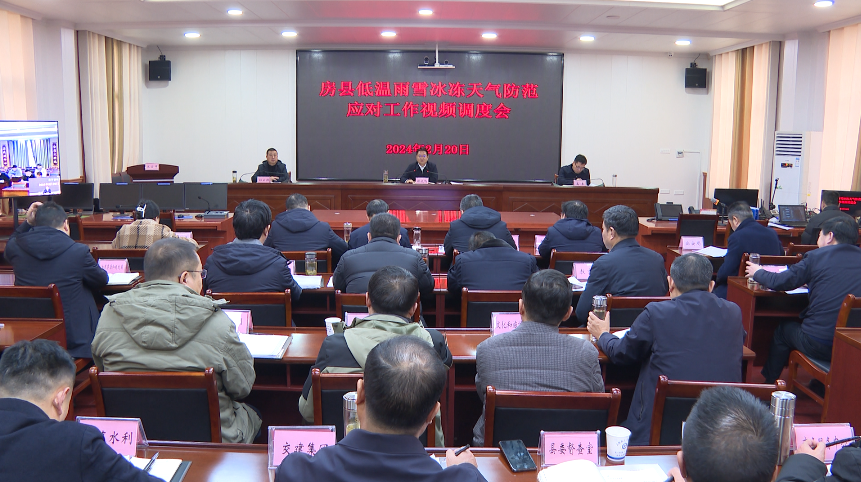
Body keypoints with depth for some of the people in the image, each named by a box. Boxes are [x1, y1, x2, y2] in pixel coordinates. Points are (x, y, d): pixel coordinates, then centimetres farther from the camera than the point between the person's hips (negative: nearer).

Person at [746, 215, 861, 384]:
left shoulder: (816, 256, -7)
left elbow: (779, 282, -2)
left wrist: (758, 273, 19)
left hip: (818, 345, -4)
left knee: (783, 330, 25)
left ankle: (768, 384, 41)